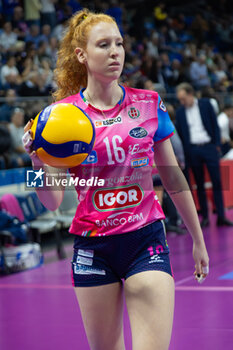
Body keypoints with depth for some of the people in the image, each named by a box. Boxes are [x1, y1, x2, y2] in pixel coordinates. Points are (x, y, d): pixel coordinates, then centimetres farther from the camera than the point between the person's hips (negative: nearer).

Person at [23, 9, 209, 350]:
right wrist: (38, 162, -30)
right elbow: (53, 201, -10)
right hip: (92, 248, 0)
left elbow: (174, 179, 11)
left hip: (146, 241, 0)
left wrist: (198, 240, 16)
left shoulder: (149, 104, 1)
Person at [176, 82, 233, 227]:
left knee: (217, 182, -4)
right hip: (192, 150, 1)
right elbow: (179, 134, 7)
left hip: (209, 147, -1)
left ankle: (221, 216, -2)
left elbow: (215, 124, 5)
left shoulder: (205, 104, 3)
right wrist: (183, 154, 0)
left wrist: (217, 145, -2)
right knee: (199, 185, 4)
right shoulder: (180, 112, 6)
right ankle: (205, 217, 10)